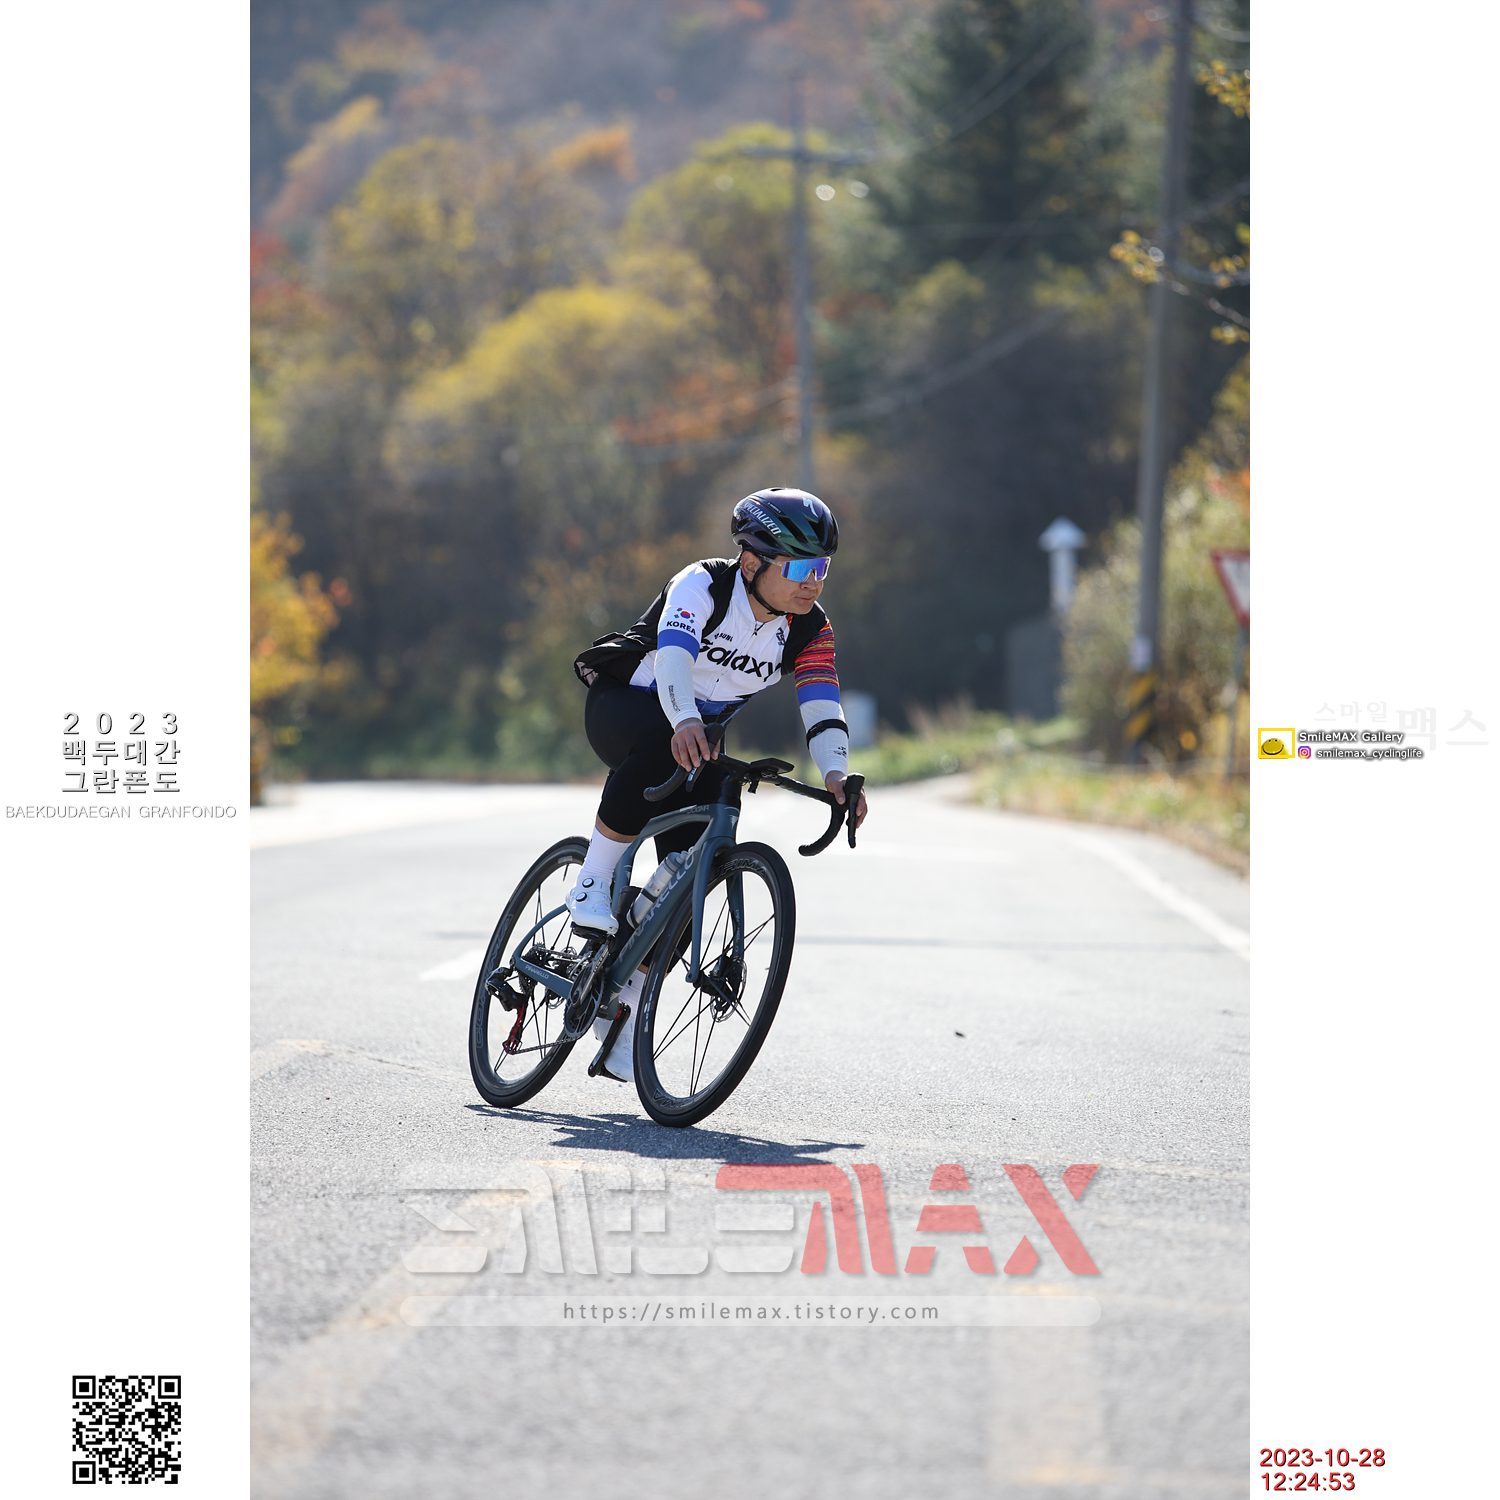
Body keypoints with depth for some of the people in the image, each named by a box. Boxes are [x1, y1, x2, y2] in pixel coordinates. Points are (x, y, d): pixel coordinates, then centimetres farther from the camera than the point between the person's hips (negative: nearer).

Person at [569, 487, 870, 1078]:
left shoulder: (809, 631, -12)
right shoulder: (702, 585, -25)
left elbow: (822, 706, -24)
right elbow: (673, 654, -43)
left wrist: (835, 774, -45)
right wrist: (684, 722, -63)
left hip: (700, 738, 5)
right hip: (627, 703, -5)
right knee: (660, 748, -41)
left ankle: (621, 1008, 6)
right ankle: (592, 884, -27)